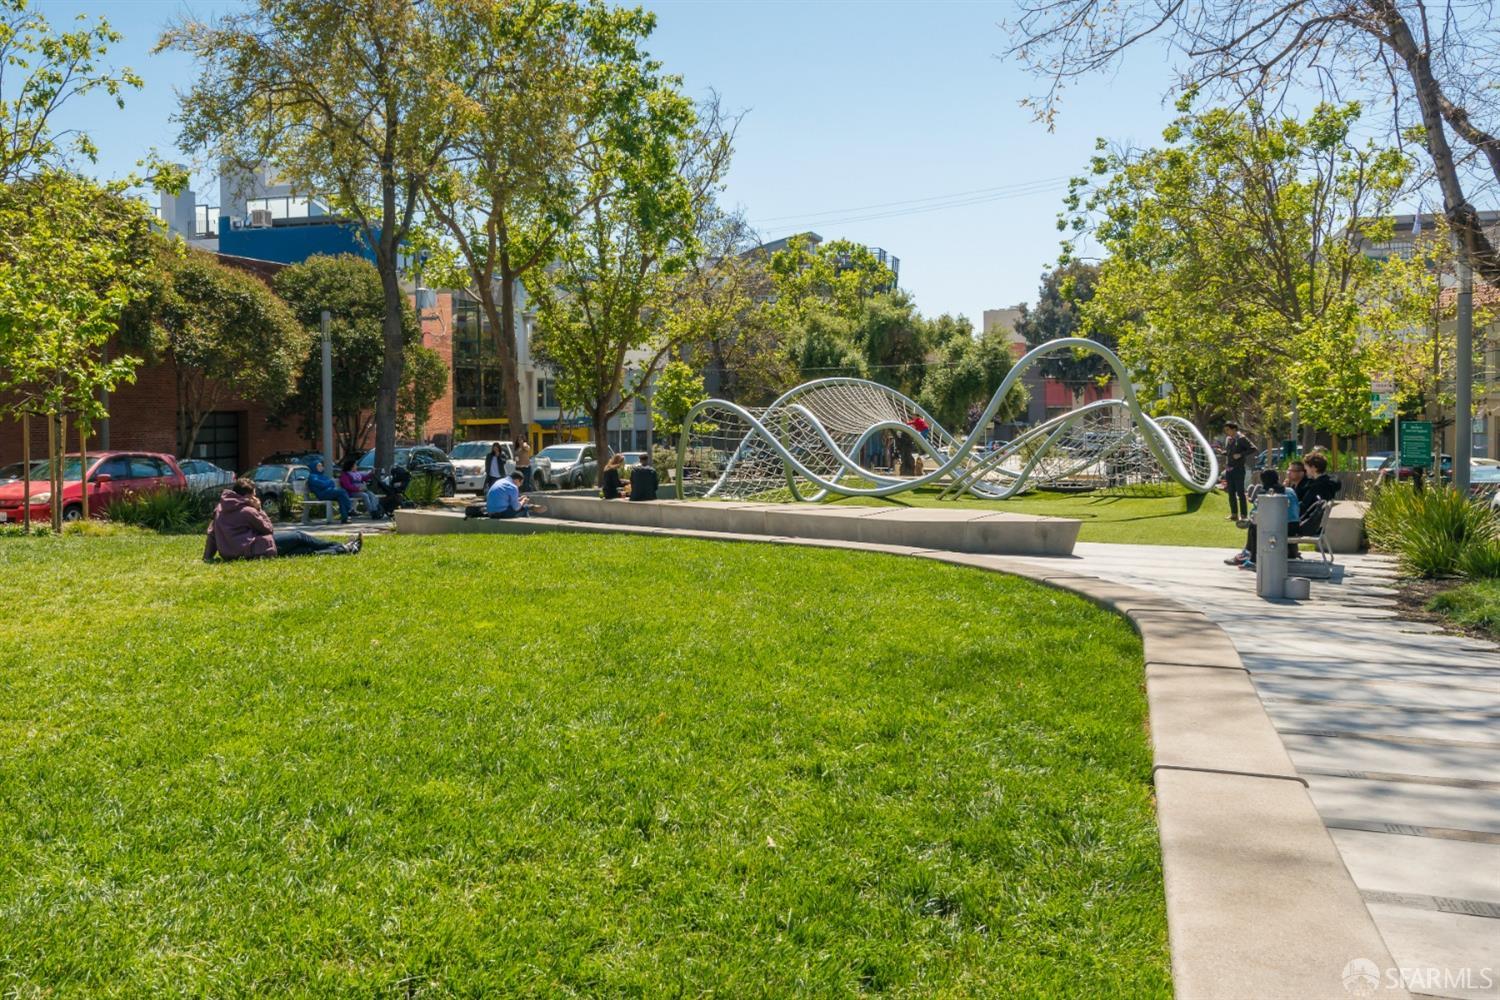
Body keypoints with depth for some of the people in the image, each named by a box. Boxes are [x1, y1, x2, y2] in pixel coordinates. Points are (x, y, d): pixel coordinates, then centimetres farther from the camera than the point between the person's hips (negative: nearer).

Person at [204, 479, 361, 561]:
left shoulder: (220, 510, 12)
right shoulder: (247, 511, -13)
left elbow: (211, 533, 11)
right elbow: (268, 528, -2)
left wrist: (208, 556, 12)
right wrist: (259, 510, 3)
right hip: (254, 550, -8)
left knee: (303, 550, 9)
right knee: (299, 537, 7)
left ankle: (343, 549, 13)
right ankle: (343, 548, 16)